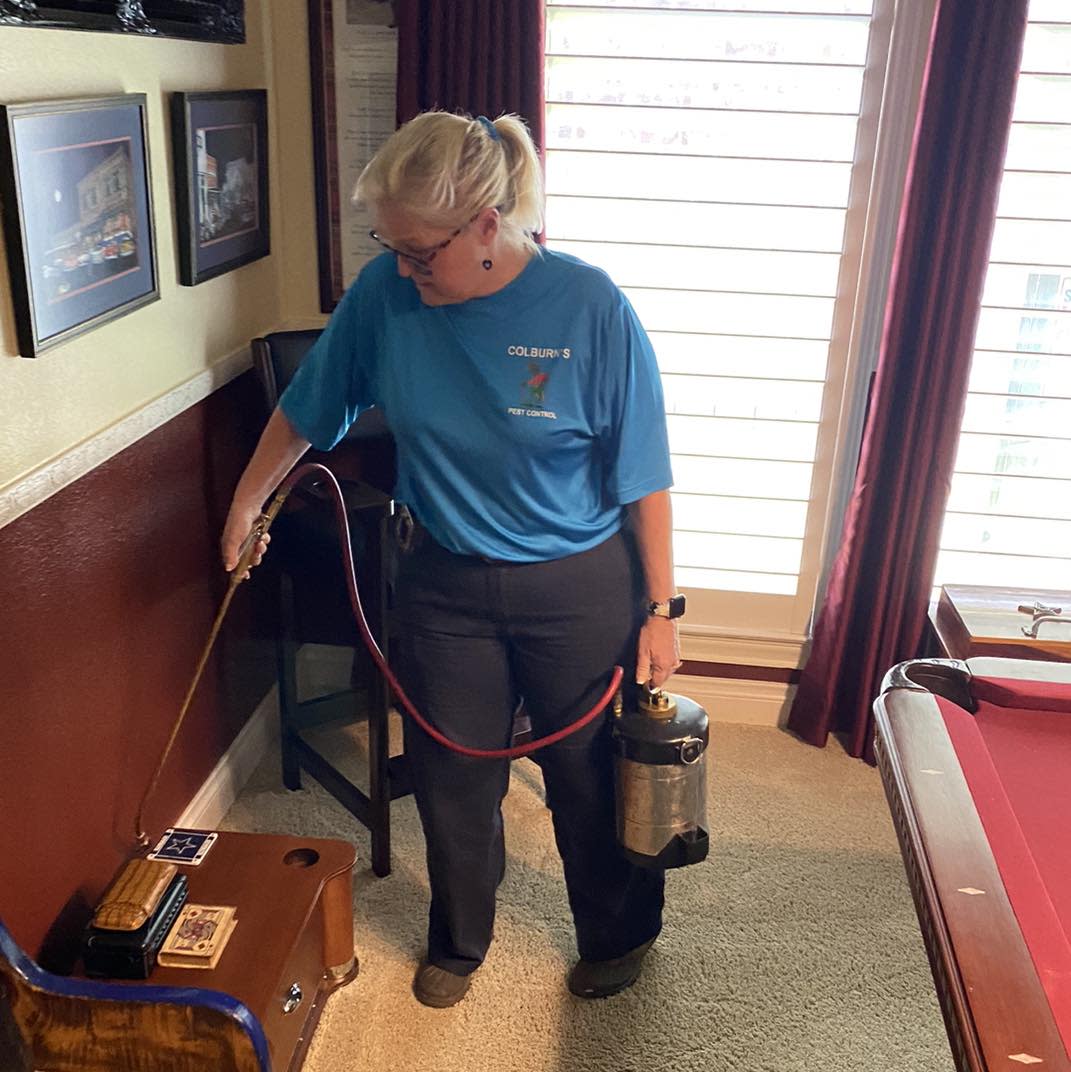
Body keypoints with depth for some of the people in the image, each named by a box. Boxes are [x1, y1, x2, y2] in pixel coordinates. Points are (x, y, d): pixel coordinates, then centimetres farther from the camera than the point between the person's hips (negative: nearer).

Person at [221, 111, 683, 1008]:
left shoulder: (590, 309, -20)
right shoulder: (385, 293, -11)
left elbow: (643, 479, -13)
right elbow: (307, 409, 5)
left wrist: (660, 609, -10)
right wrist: (246, 504, 12)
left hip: (579, 590, -2)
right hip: (445, 583, 3)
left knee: (593, 777, 16)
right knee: (453, 777, 17)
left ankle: (618, 934, 45)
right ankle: (459, 940, 46)